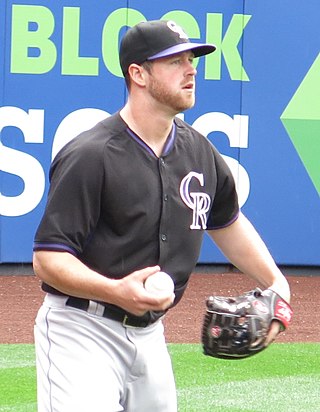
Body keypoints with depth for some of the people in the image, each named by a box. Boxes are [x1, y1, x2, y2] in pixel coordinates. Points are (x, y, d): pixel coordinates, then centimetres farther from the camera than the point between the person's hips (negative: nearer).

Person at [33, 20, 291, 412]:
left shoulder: (199, 151, 7)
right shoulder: (90, 156, -16)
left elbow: (227, 222, 27)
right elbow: (47, 260, -18)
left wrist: (275, 281, 16)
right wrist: (115, 291, -33)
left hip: (150, 335, 7)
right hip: (83, 332, -7)